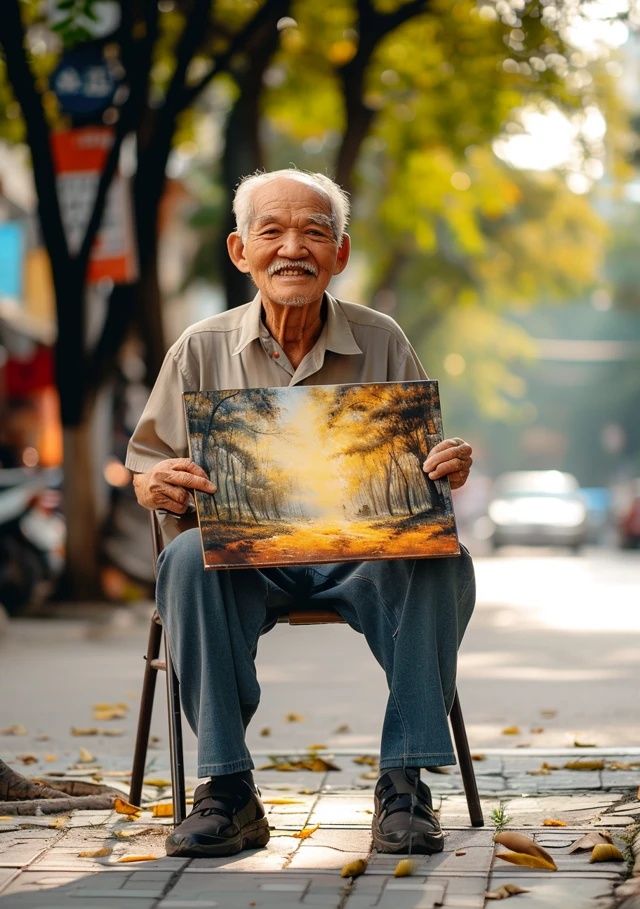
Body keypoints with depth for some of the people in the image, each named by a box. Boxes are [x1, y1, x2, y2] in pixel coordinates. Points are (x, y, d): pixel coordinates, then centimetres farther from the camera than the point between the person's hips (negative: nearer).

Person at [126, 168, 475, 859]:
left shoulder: (381, 343, 6)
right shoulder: (202, 349, 6)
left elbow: (423, 466, 10)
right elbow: (145, 467, 10)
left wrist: (449, 467, -15)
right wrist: (157, 484, -15)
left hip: (364, 550, 0)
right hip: (244, 554, 0)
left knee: (442, 558, -31)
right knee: (186, 560, -34)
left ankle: (404, 783, -24)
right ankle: (227, 790, -28)